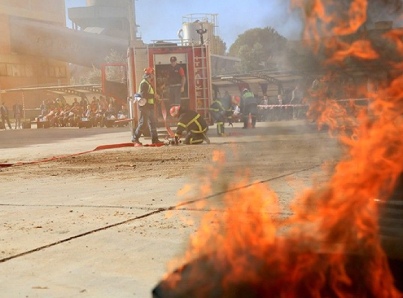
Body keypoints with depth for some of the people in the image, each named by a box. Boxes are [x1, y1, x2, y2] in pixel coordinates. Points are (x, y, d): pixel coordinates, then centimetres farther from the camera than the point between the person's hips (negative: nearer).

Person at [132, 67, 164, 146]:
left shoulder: (149, 83, 18)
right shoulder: (143, 83, -14)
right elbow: (143, 94, -25)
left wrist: (155, 96, 5)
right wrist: (154, 95, -20)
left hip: (149, 106, 10)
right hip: (144, 106, -10)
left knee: (152, 123, 10)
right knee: (142, 123, -7)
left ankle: (155, 139, 13)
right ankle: (135, 139, 0)